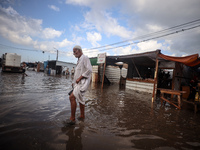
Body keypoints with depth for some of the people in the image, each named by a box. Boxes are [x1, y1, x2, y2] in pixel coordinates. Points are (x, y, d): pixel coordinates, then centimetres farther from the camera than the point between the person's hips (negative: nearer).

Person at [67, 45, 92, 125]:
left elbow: (89, 70, -21)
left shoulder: (85, 57, -8)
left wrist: (79, 78, -20)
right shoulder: (79, 60, 20)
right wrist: (74, 82, 14)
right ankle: (82, 115, 32)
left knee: (72, 97, -20)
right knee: (80, 99, 18)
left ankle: (72, 118, -11)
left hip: (83, 82, -10)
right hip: (78, 82, 11)